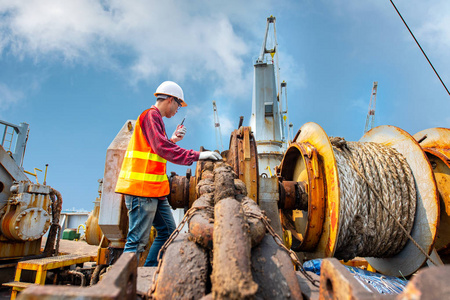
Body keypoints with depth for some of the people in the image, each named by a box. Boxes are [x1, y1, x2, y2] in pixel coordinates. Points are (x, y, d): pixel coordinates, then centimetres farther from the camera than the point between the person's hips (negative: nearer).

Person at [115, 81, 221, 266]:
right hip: (141, 189, -10)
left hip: (155, 190, 11)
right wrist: (197, 156, -25)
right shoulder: (151, 115, -10)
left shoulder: (155, 118, 22)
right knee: (138, 240, -5)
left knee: (168, 231, 14)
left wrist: (172, 140, 13)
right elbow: (162, 148, -24)